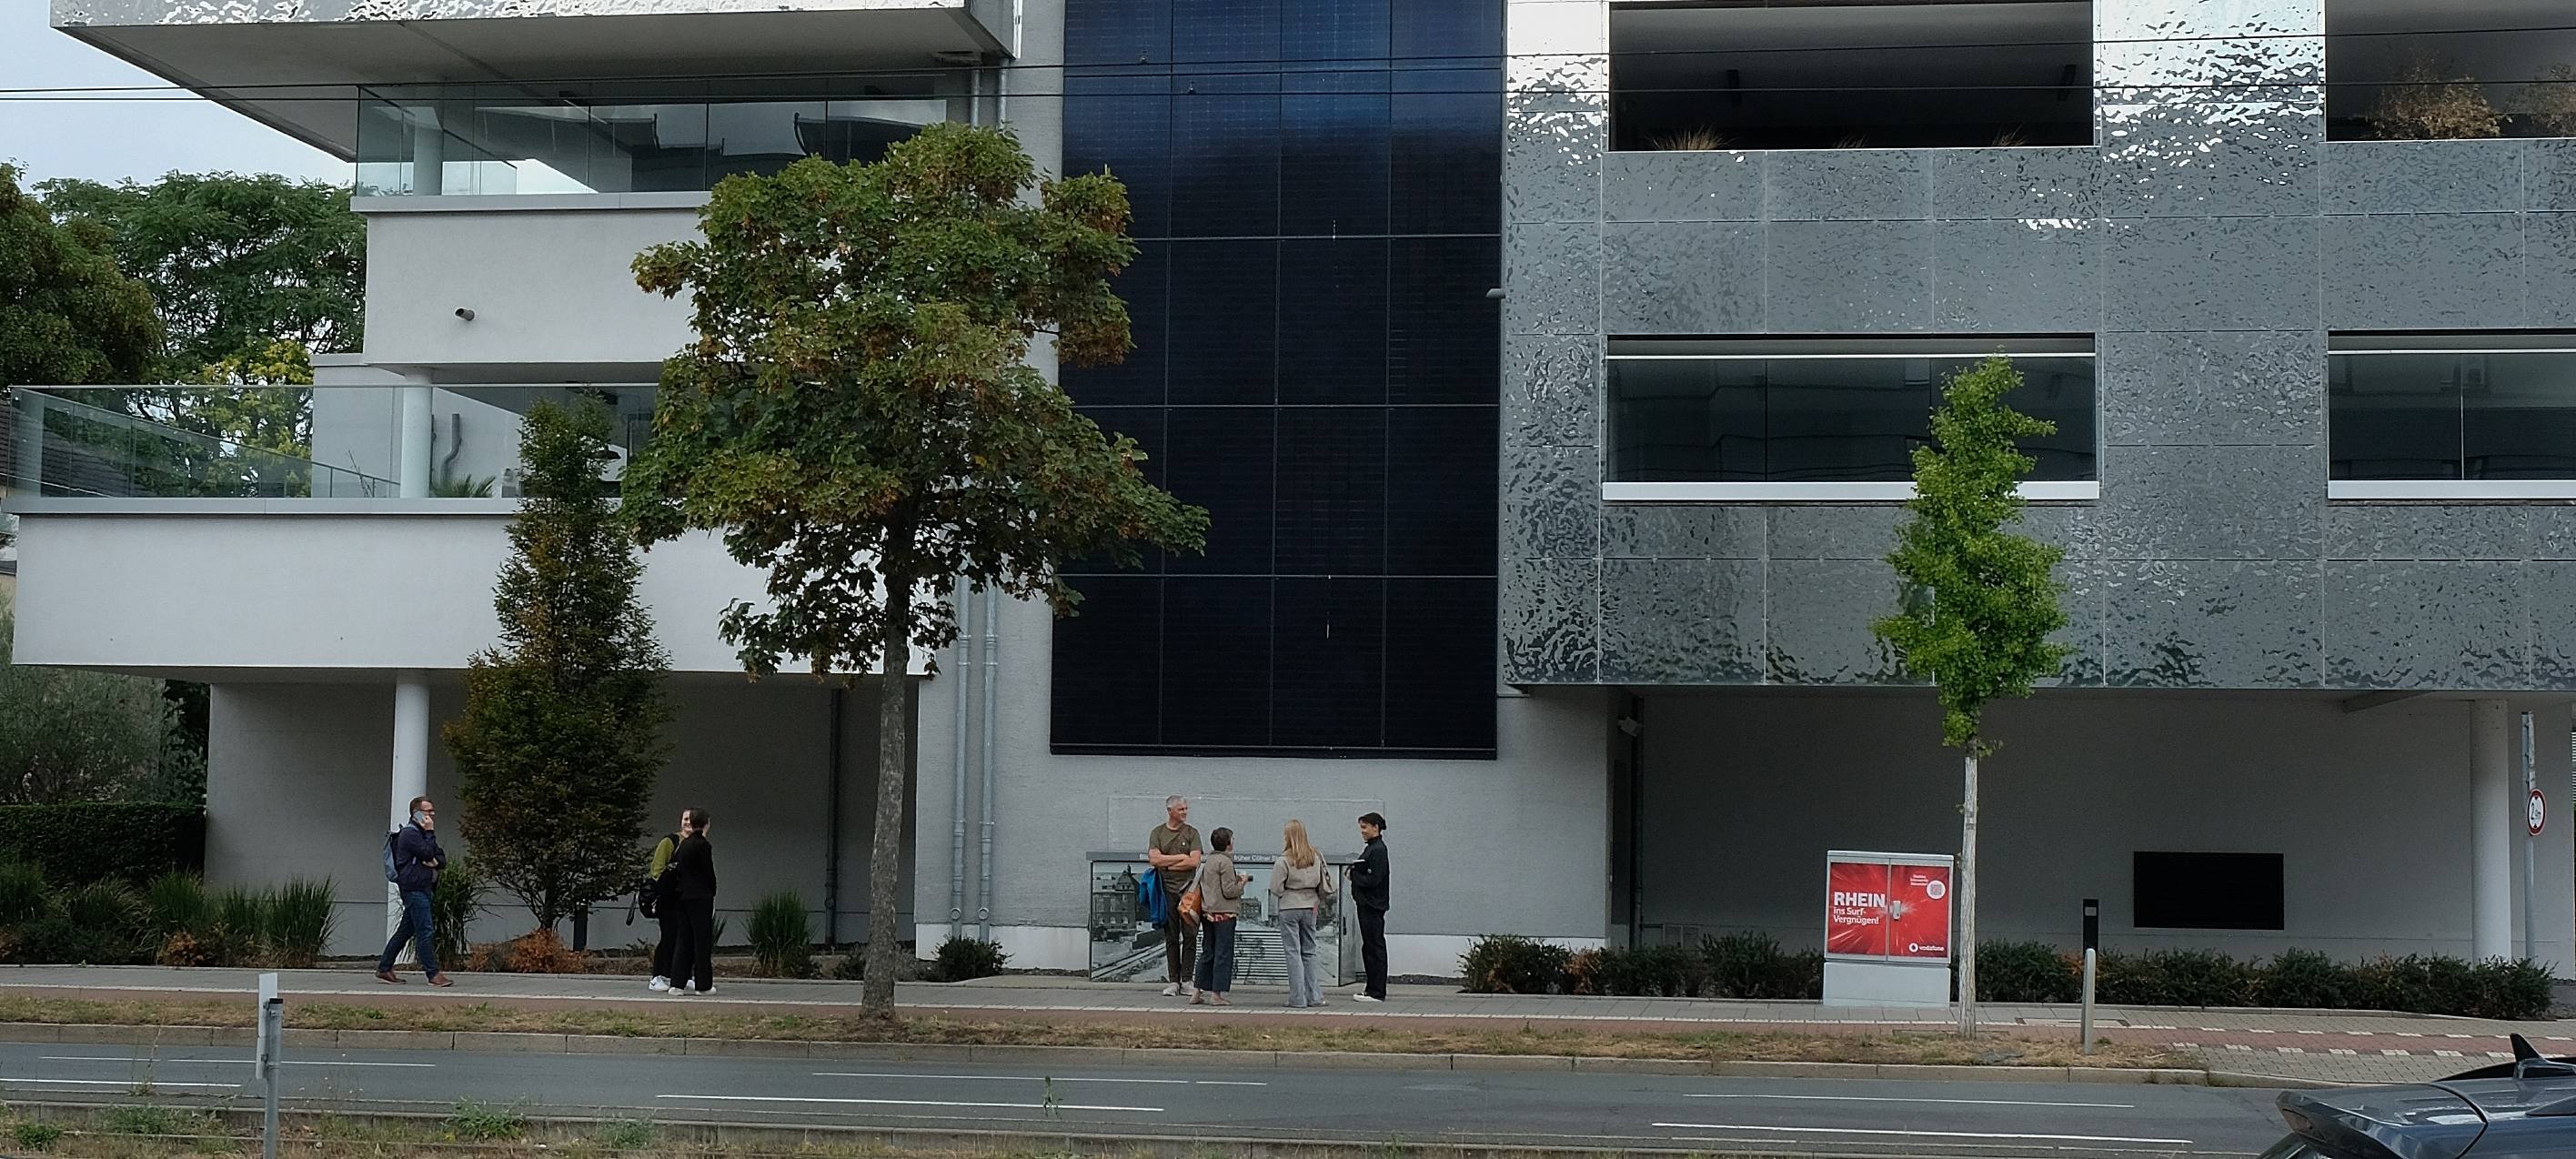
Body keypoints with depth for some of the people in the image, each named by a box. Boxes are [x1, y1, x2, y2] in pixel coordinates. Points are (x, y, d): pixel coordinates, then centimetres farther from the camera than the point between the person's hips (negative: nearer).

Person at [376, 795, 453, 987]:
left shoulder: (422, 834, 22)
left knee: (406, 930, 13)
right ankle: (433, 974, -13)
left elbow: (442, 860, 17)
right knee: (425, 932, -11)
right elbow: (426, 853, -20)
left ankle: (384, 969, 19)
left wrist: (436, 862, -5)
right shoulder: (410, 833, -9)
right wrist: (430, 833, -11)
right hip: (414, 889, -10)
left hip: (423, 888, 10)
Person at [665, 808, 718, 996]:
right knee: (703, 940, 0)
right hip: (701, 896, -7)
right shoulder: (703, 845, -11)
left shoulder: (684, 844, 11)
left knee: (685, 941, 9)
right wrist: (712, 894, 4)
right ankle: (704, 984, 3)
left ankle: (677, 983, 4)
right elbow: (709, 874, -9)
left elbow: (674, 868, 11)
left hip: (684, 895, 7)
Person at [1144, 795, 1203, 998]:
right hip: (1167, 889, 0)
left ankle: (1187, 981, -2)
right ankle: (1172, 981, 5)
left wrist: (1167, 864, -5)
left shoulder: (1191, 833, 7)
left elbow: (1194, 862, -5)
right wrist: (1181, 857, -6)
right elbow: (1153, 859, -6)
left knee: (1190, 935, -4)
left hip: (1188, 888, 0)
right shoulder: (1157, 833, 7)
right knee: (1171, 937, 2)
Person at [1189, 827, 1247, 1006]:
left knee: (1208, 953, 14)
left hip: (1208, 912, 9)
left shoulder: (1208, 862, 14)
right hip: (1224, 913, -9)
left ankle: (1198, 993, 16)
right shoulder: (1225, 862, -13)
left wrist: (1236, 879, 16)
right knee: (1223, 953, -3)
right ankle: (1216, 994, -4)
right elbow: (1229, 891, -16)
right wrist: (1242, 883, 1)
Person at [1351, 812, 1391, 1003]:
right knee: (1369, 948, 14)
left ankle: (1377, 992, -4)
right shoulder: (1371, 848, 16)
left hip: (1373, 906, -10)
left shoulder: (1378, 850, -14)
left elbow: (1372, 880, -20)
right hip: (1366, 905, 10)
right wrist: (1354, 873, 3)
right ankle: (1373, 989, 19)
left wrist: (1353, 876, -9)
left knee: (1375, 947, -7)